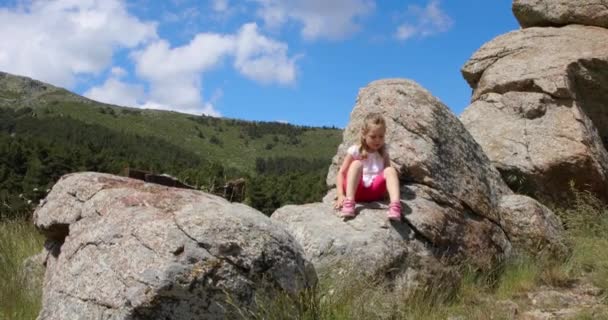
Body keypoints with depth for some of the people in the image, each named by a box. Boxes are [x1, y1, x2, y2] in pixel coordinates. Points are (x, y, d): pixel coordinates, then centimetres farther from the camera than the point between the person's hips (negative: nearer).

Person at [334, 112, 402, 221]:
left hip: (375, 191, 2)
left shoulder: (383, 153, 13)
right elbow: (341, 173, -2)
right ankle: (349, 202, -42)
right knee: (356, 164, -27)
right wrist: (341, 195, -16)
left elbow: (388, 174, 11)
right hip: (356, 189, -2)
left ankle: (395, 206, -47)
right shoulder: (355, 150, 2)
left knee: (390, 170, -23)